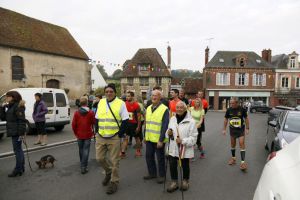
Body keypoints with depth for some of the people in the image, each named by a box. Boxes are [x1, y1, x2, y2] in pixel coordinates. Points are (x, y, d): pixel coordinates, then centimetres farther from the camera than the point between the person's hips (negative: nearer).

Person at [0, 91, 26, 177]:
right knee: (19, 150, 16)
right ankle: (21, 168, 27)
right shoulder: (10, 107, 15)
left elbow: (22, 120, -20)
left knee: (17, 150, -3)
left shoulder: (18, 106, -14)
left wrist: (21, 133, -23)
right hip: (13, 132, 10)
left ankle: (18, 170, 5)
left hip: (17, 132, -10)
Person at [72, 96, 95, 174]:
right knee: (86, 150, 2)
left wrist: (76, 133, 10)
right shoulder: (91, 113, -11)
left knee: (81, 150, 18)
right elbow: (94, 123, -6)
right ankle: (84, 167, -1)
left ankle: (82, 164, 34)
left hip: (79, 135, 3)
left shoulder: (76, 113, -4)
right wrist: (93, 132, 11)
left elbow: (73, 124, -2)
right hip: (88, 135, -3)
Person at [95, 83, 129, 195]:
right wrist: (98, 131, 7)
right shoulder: (101, 102, 8)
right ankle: (108, 172, 39)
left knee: (114, 161, 4)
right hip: (100, 137, 5)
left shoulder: (120, 103, -6)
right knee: (100, 158, 11)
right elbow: (97, 119, 15)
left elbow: (125, 121, -6)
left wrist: (120, 134, -10)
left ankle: (114, 182, 22)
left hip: (114, 137, -5)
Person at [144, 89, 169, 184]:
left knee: (160, 158, 7)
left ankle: (161, 175, 25)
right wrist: (145, 136, 14)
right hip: (149, 139, 6)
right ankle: (152, 173, 33)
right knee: (149, 156, 15)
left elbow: (165, 126, -15)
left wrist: (161, 140, -17)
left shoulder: (164, 109, -13)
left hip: (158, 140, -6)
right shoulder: (148, 108, 9)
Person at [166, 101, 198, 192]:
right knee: (172, 165, 7)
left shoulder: (191, 121, -14)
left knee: (185, 166, 14)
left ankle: (185, 181, 38)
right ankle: (174, 182, 27)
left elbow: (193, 138, -15)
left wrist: (183, 141, -26)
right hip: (173, 148, 4)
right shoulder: (172, 119, 4)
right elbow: (168, 134, 15)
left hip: (185, 149, -4)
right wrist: (168, 133, -8)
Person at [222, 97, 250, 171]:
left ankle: (243, 162, -8)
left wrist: (247, 128, -4)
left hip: (241, 129, -2)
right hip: (232, 129, 3)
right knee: (233, 144, 13)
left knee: (242, 144, -10)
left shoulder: (242, 109, -13)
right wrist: (224, 129, 2)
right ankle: (233, 158, 32)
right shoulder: (229, 110, -8)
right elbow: (226, 119, 3)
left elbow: (246, 118, -2)